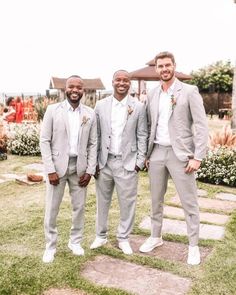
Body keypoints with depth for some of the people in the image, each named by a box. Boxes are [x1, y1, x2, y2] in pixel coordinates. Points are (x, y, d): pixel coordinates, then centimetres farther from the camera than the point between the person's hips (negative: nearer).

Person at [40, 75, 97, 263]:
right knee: (51, 208, 5)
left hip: (80, 166, 2)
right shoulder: (53, 110, -4)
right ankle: (50, 246, 22)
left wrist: (90, 170, -2)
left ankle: (75, 241, 29)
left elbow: (93, 144, 4)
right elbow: (44, 141, -5)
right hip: (57, 165, -2)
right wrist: (50, 170, -11)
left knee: (79, 207, 10)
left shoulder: (90, 114, 3)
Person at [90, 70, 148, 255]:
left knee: (127, 203, 5)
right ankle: (101, 236, 30)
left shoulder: (139, 107, -1)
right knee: (102, 201, 13)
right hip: (104, 162, 2)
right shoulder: (101, 105, 3)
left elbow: (142, 136, 1)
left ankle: (123, 238, 24)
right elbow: (96, 135, 5)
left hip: (127, 163, -1)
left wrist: (140, 162, -3)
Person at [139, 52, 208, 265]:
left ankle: (193, 246, 18)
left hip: (180, 154, -4)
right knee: (156, 199, 15)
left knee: (189, 202, 3)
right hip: (156, 153, 5)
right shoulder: (152, 95, 9)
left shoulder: (189, 91, -5)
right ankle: (156, 237, 32)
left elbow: (201, 126, -9)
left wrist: (198, 157, -15)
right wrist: (145, 153, 8)